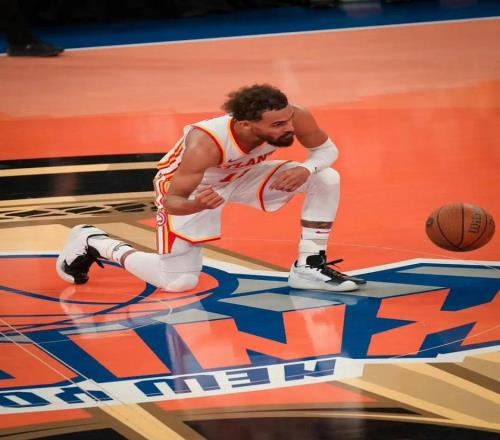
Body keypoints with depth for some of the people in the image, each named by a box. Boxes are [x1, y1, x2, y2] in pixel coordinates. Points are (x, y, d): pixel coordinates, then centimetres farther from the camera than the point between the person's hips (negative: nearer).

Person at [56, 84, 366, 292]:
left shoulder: (296, 118, -32)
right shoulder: (205, 144, -42)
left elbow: (326, 149, -11)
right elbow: (172, 202, -33)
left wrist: (306, 169, -34)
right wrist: (198, 205, -56)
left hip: (241, 174, 5)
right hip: (190, 186, -5)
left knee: (326, 178, -13)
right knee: (178, 282, -5)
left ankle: (309, 267, -1)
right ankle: (93, 242, 15)